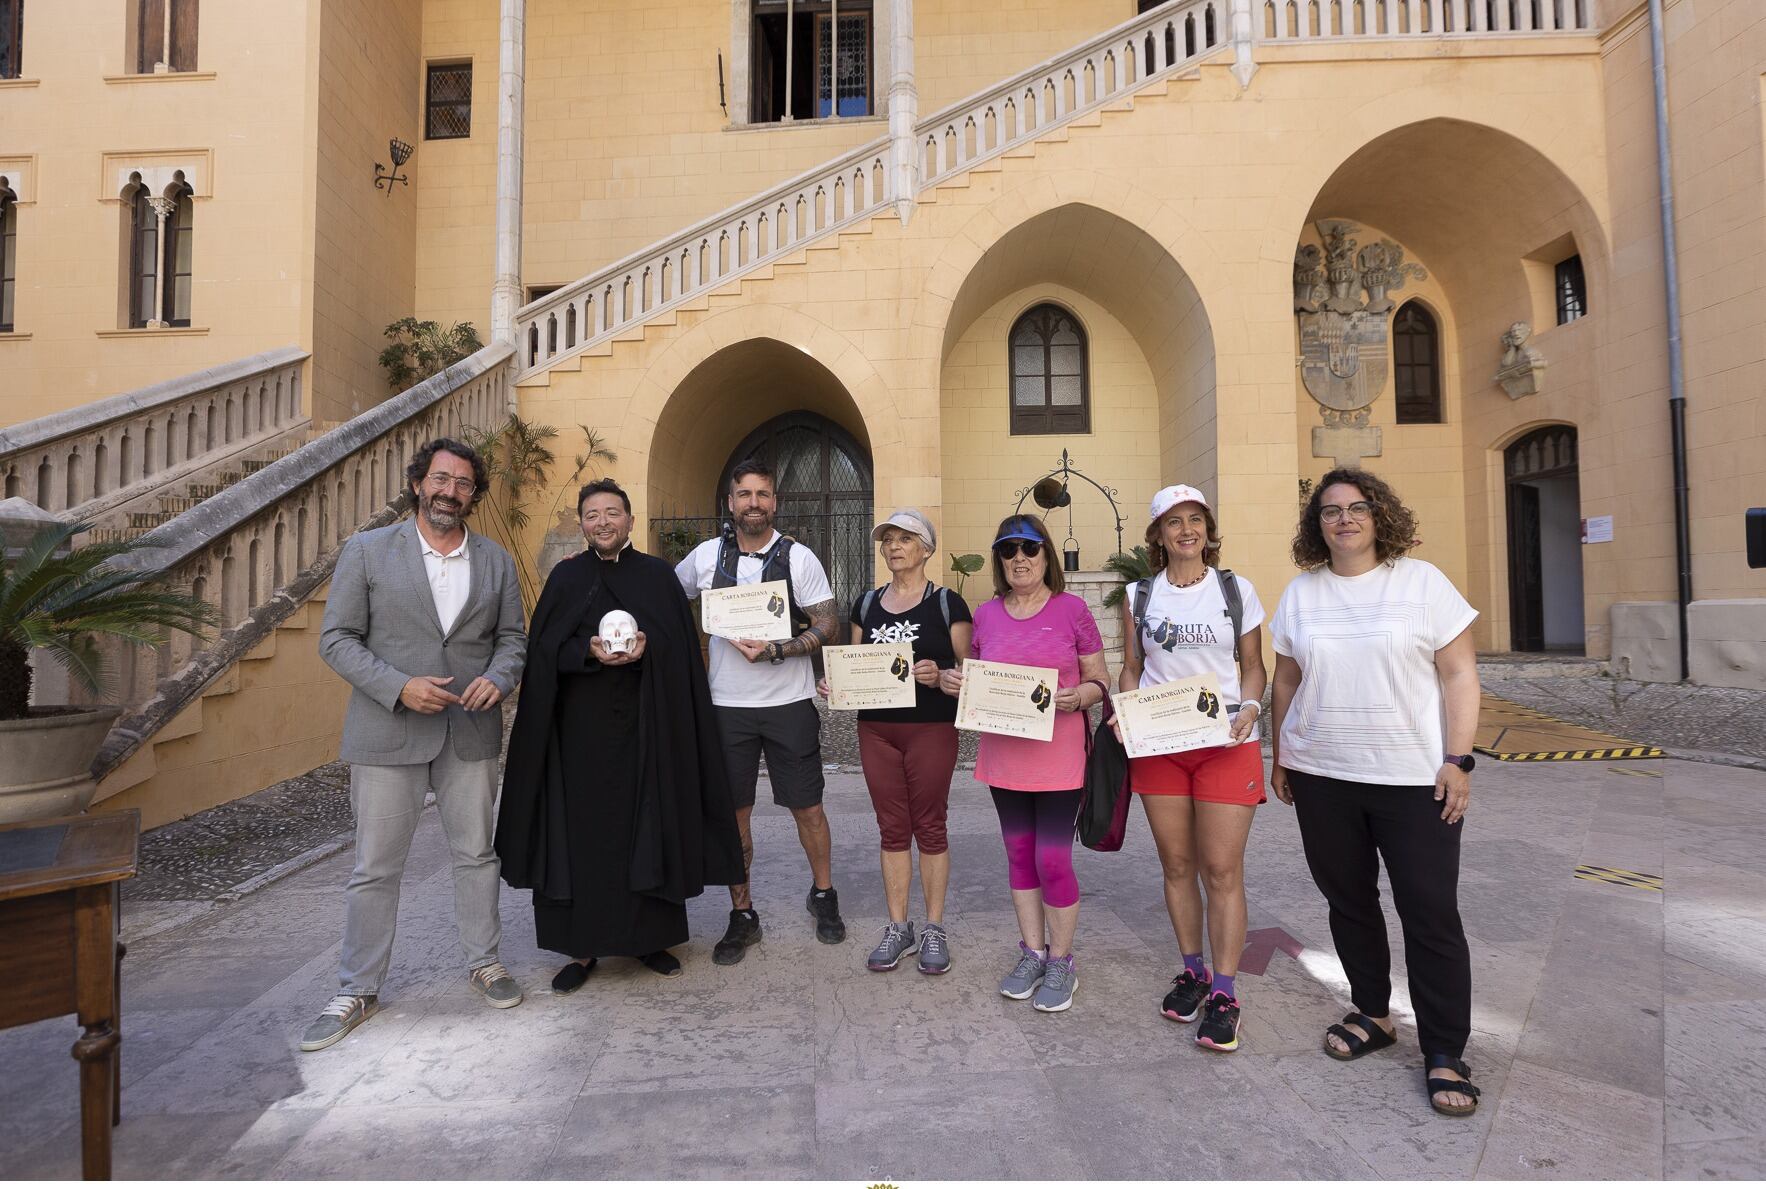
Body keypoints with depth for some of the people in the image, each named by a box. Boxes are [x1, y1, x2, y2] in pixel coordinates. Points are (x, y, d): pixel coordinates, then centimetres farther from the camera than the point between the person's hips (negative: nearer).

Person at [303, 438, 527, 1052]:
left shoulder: (495, 560, 7)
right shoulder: (367, 550, -1)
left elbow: (513, 636, 10)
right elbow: (337, 639, -4)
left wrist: (497, 677, -12)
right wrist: (400, 687, -17)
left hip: (470, 731, 2)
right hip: (388, 731, -2)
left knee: (476, 853, 13)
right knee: (375, 867, 7)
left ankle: (484, 962, 30)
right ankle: (358, 990, 25)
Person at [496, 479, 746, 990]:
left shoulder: (657, 574, 7)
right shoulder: (566, 576, 8)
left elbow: (681, 645, 3)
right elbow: (544, 649, 1)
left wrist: (647, 645, -17)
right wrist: (589, 651, -17)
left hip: (645, 723, 0)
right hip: (582, 724, 0)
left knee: (648, 825, 4)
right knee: (582, 829, 2)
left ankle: (651, 936, 18)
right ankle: (582, 947, 14)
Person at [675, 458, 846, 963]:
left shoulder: (798, 558, -4)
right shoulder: (706, 556, 3)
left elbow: (827, 625, -5)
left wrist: (775, 651, -19)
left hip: (790, 702, -1)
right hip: (727, 705, 2)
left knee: (807, 807, 7)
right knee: (733, 813, 8)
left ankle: (823, 895, 31)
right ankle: (742, 915, 24)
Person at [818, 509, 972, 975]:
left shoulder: (947, 603, -2)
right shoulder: (866, 604, 11)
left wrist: (939, 676, -23)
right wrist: (834, 683, -4)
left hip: (931, 729, -4)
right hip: (876, 730, 4)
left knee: (929, 827, 5)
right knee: (892, 829, 10)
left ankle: (934, 929, 20)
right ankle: (898, 928, 22)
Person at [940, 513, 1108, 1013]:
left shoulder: (1072, 609, -5)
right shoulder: (985, 615, 5)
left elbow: (1099, 682, -1)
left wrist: (1077, 697, -21)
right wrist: (951, 682, -7)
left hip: (1058, 755, -4)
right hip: (1003, 753, 4)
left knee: (1053, 859, -1)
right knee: (1019, 856, 14)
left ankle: (1061, 962, 21)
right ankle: (1032, 953, 32)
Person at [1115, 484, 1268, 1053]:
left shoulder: (1236, 589, 3)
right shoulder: (1139, 595, 6)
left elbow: (1253, 666, 7)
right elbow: (1132, 668, 10)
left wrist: (1249, 708, -12)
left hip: (1226, 744, -2)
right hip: (1157, 745, 2)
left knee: (1222, 868, -2)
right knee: (1177, 864, 11)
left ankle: (1223, 993, 11)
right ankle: (1192, 971, 29)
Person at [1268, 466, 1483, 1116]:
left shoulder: (1422, 581, -2)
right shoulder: (1300, 592, 6)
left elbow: (1460, 674, -4)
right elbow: (1287, 683, 11)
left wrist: (1458, 759, -11)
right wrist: (1280, 759, 10)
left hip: (1414, 776, -3)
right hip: (1321, 776, 3)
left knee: (1432, 913, 0)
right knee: (1348, 901, 13)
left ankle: (1445, 1055, 14)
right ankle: (1373, 1014, 32)